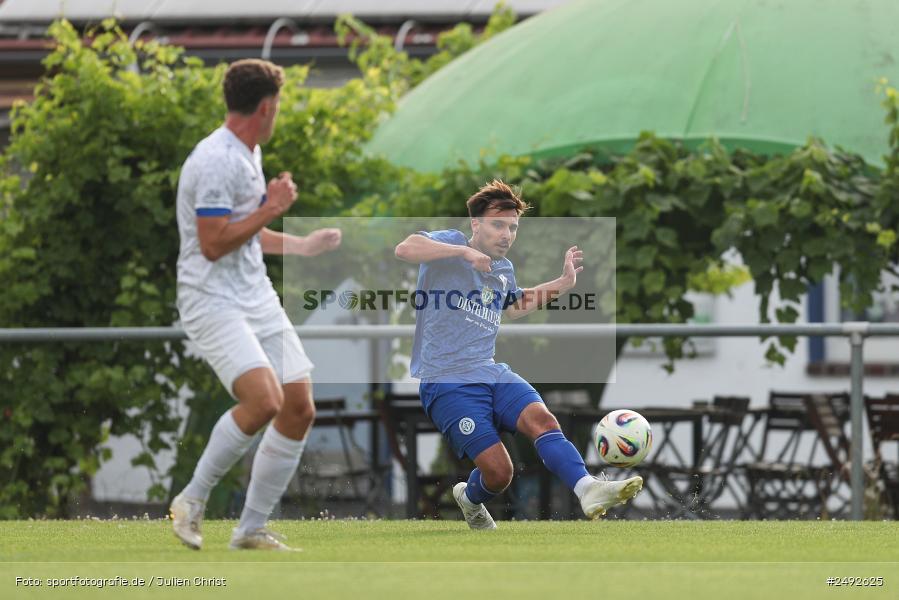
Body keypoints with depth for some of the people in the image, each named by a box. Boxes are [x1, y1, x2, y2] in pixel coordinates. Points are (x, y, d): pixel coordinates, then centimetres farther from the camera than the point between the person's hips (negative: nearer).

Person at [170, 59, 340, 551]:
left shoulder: (249, 154, 15)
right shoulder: (216, 161, -17)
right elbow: (213, 244, -22)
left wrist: (301, 246, 34)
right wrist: (272, 208, -15)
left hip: (257, 301, 10)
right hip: (213, 302, -10)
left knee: (299, 409, 2)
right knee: (264, 400, -26)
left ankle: (252, 528, 10)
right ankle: (192, 500, -8)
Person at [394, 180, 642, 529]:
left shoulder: (504, 270, 17)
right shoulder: (450, 243, -3)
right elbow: (405, 249, -23)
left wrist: (562, 284, 28)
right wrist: (464, 252, -27)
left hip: (491, 373, 6)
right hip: (446, 383, -6)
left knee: (541, 419, -25)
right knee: (498, 471, -17)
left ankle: (588, 490, -43)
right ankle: (470, 499, 18)